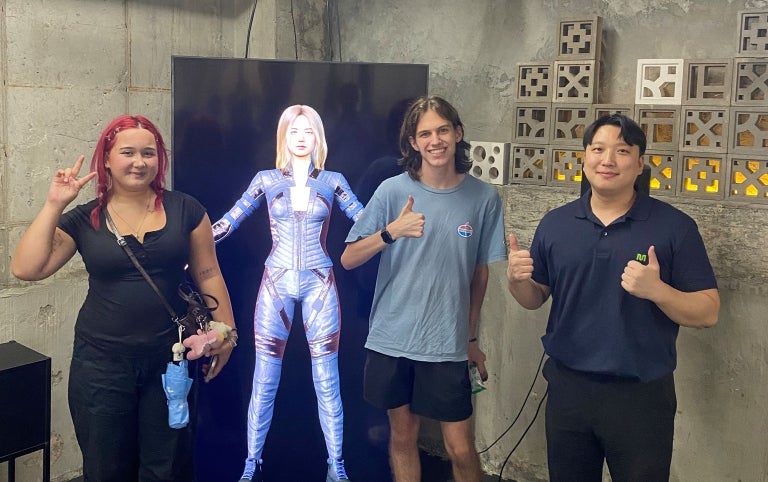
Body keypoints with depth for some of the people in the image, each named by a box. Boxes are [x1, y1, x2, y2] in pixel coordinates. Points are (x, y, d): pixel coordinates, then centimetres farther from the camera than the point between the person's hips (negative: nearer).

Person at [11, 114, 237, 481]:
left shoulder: (185, 209, -2)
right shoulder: (83, 219, -1)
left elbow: (208, 273, 2)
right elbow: (25, 270, -10)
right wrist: (54, 206, -13)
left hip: (170, 359, 0)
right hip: (102, 364, 1)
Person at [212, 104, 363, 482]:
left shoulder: (332, 181, 4)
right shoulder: (266, 179, 4)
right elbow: (227, 222, 5)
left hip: (318, 285, 0)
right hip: (276, 284, 0)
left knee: (327, 380, 4)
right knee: (264, 382, 4)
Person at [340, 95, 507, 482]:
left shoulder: (483, 198, -4)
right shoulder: (392, 191, -6)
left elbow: (480, 273, 6)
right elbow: (348, 260, -6)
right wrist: (391, 232, -23)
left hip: (447, 344, 0)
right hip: (391, 339, 1)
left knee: (461, 449, 4)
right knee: (403, 436, 15)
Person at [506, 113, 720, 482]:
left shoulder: (675, 227, -7)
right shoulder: (555, 224, 3)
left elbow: (708, 312, -7)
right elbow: (534, 298, 10)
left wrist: (656, 290, -25)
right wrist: (516, 279, -12)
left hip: (642, 395, -3)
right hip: (567, 387, 3)